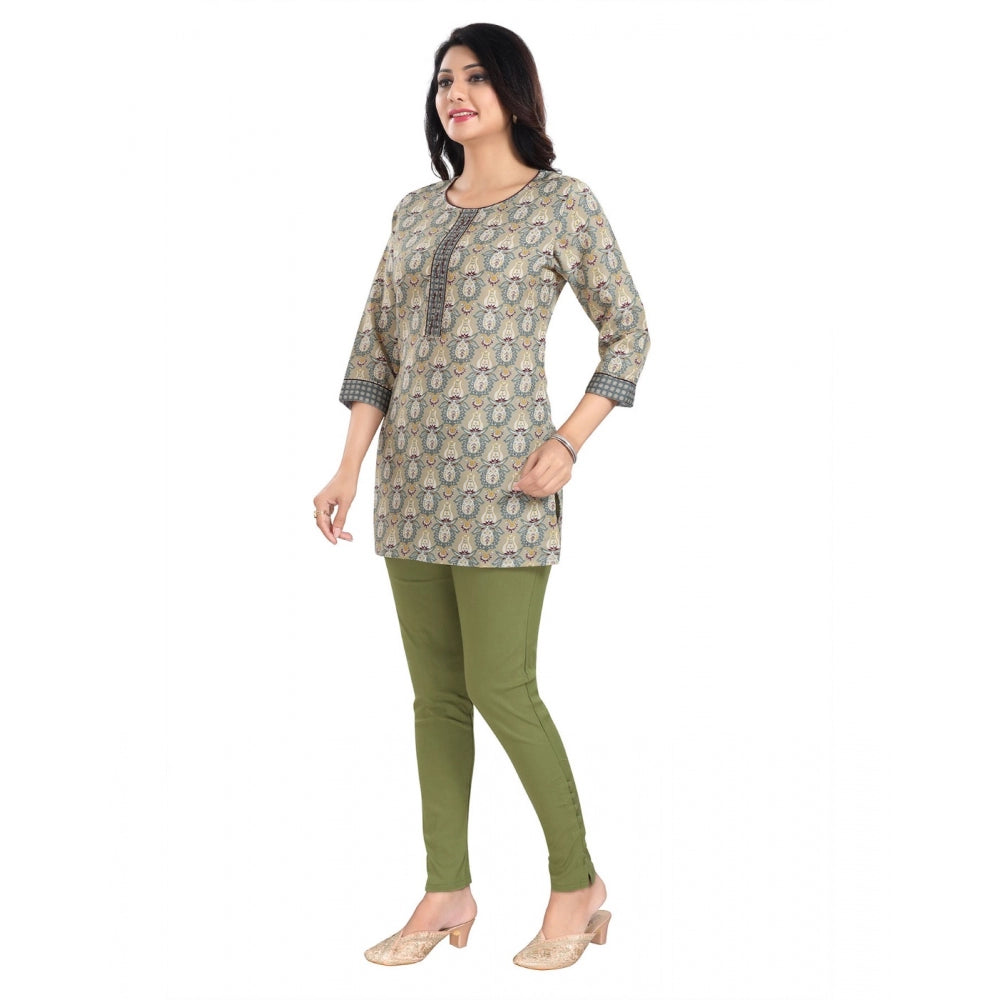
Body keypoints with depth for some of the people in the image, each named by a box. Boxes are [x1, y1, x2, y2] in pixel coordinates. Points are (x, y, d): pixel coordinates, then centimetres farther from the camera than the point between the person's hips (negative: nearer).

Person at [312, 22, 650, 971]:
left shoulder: (561, 203, -1)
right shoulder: (414, 211, 13)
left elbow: (628, 332, 0)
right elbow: (377, 344, 12)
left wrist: (566, 445, -10)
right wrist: (349, 468, 4)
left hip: (501, 482, -6)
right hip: (413, 480, 6)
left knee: (500, 689, -6)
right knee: (435, 692, 8)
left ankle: (576, 882, 12)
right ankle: (447, 892, 18)